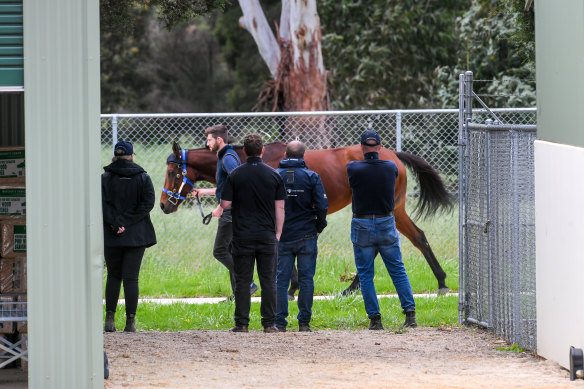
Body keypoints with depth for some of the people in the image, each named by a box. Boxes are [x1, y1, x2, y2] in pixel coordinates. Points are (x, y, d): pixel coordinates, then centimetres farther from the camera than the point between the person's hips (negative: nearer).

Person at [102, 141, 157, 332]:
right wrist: (128, 222, -10)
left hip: (111, 236, 0)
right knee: (131, 278, 1)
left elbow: (102, 204, -11)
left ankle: (110, 318, 3)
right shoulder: (143, 178, 2)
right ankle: (130, 322, -3)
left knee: (113, 276, 12)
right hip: (137, 235, 0)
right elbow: (148, 203, -7)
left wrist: (115, 223, -11)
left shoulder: (105, 178, 0)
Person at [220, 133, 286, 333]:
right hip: (267, 237, 1)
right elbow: (280, 207, 1)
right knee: (268, 281, 5)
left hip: (242, 236, -1)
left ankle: (242, 323, 2)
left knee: (242, 281, 4)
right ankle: (269, 323, 4)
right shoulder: (273, 175, 0)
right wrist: (277, 233, 8)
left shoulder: (235, 175, -3)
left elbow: (225, 204, -4)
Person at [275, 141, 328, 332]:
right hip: (306, 236, -1)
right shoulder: (311, 177, -3)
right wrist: (319, 228, 7)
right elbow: (322, 205, -8)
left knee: (281, 280, 5)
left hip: (282, 237, 1)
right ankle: (304, 322, 4)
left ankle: (280, 322, 2)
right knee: (306, 279, 5)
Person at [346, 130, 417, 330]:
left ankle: (374, 318, 1)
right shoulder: (391, 167, -4)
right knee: (398, 271, 9)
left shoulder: (353, 169, -12)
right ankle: (410, 313, 2)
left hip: (362, 228, -2)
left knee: (365, 275, 5)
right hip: (387, 225, 2)